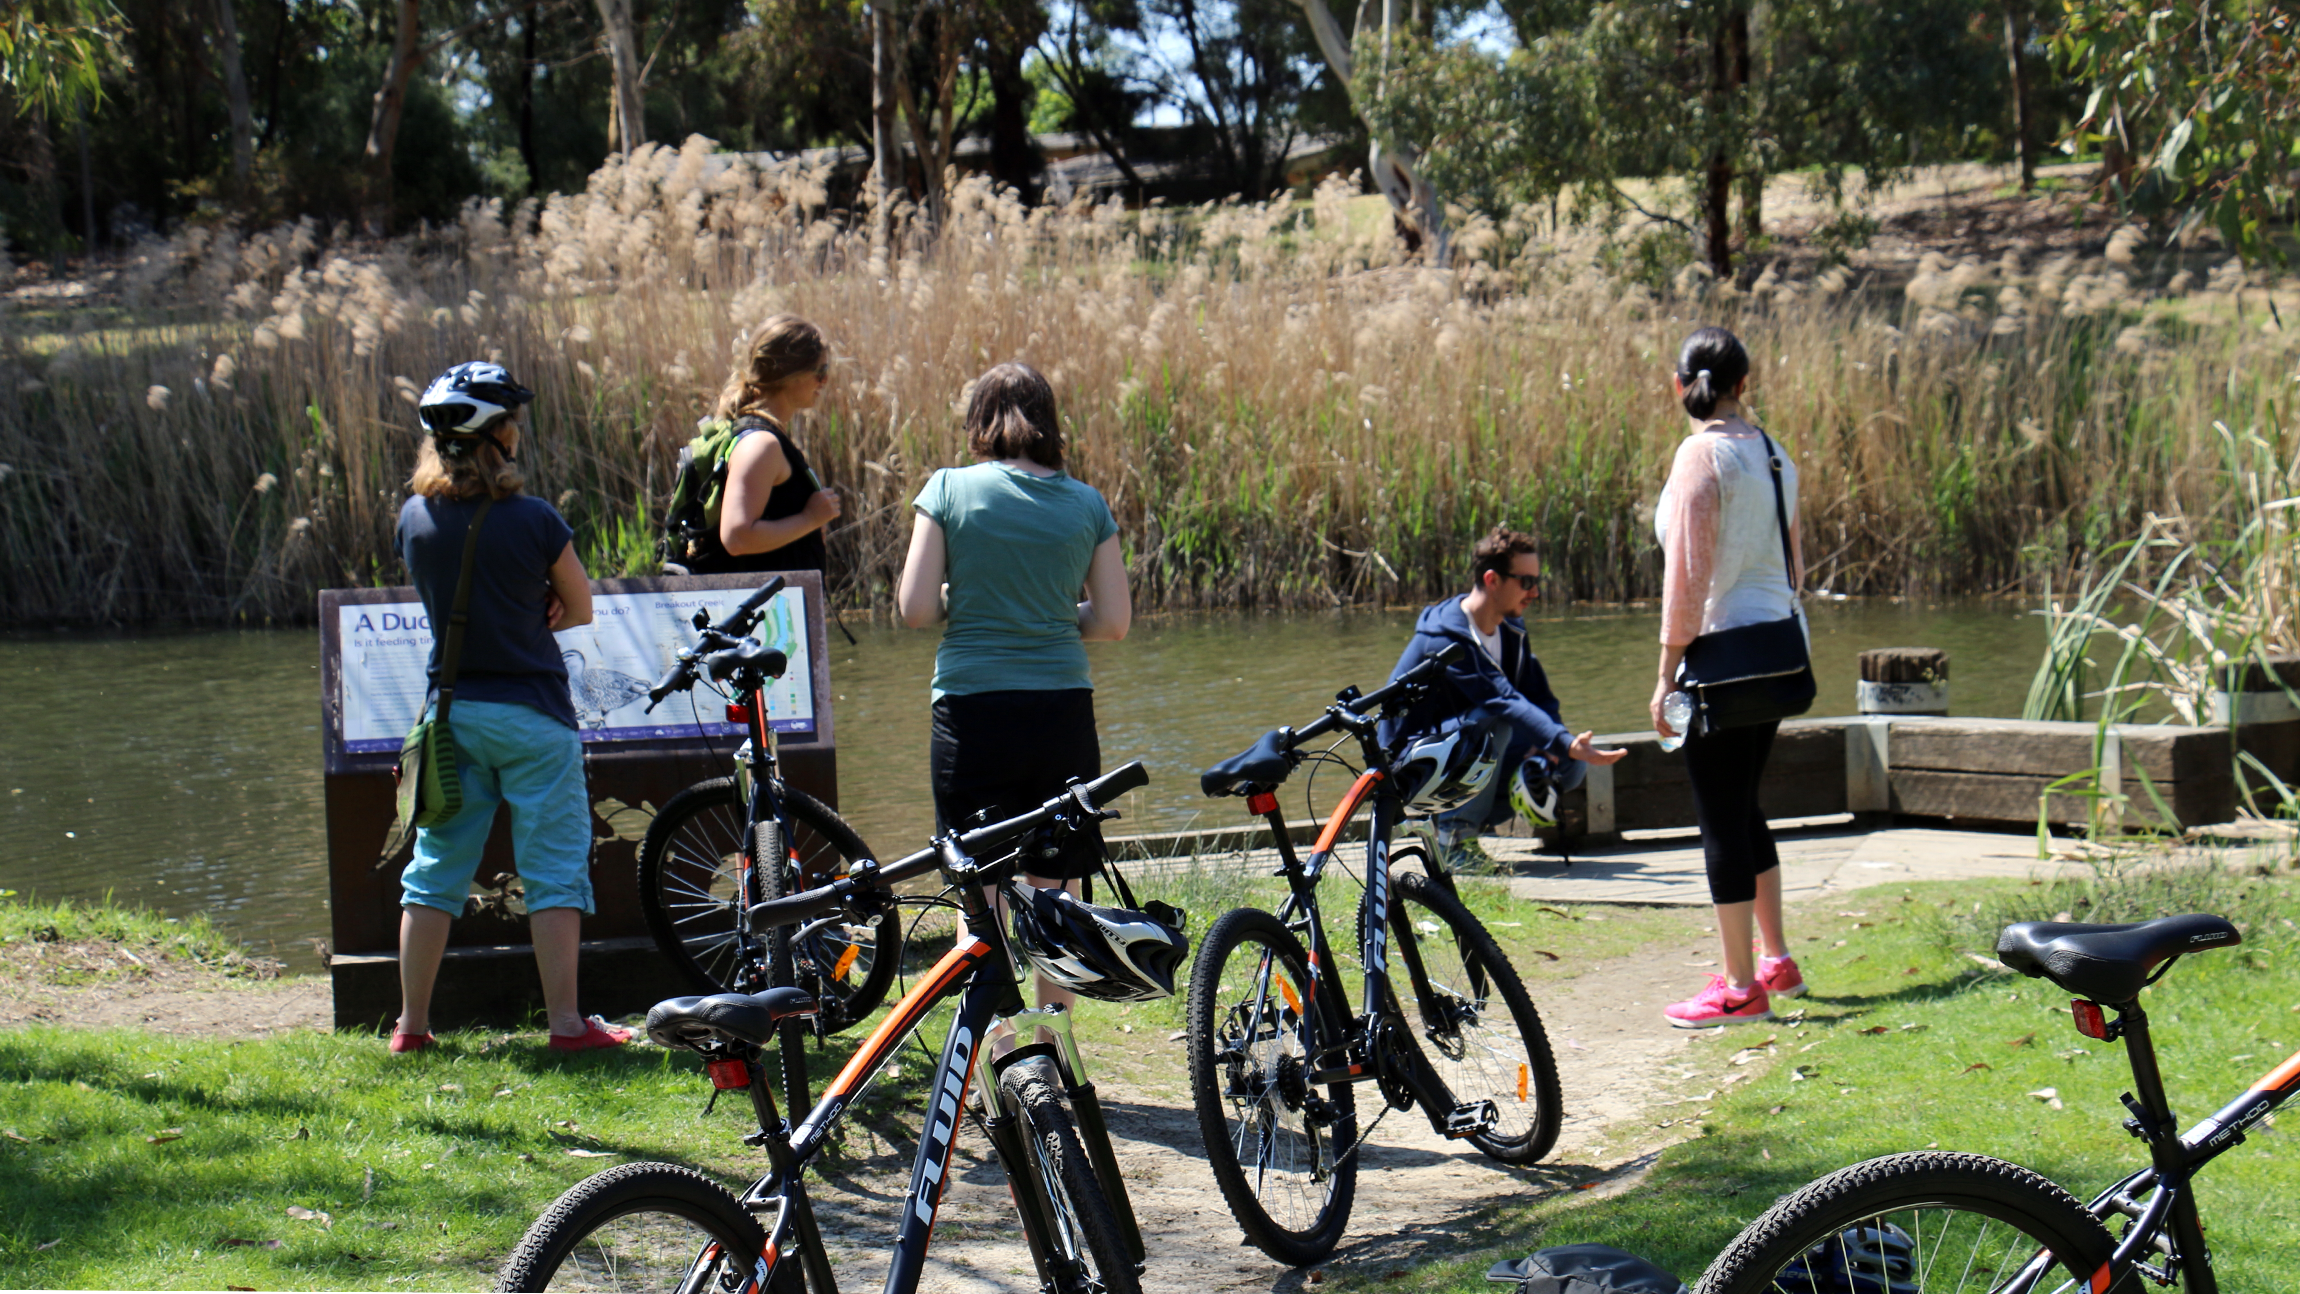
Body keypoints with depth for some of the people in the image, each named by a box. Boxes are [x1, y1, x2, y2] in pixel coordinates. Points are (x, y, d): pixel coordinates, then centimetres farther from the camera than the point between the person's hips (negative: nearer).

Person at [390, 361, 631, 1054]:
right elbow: (580, 608, -1)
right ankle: (566, 1021, 0)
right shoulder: (533, 521, -14)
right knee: (553, 868, 1)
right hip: (530, 712, -4)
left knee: (434, 869, 10)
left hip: (451, 709, 4)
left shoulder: (414, 518, 0)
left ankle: (411, 1023, 14)